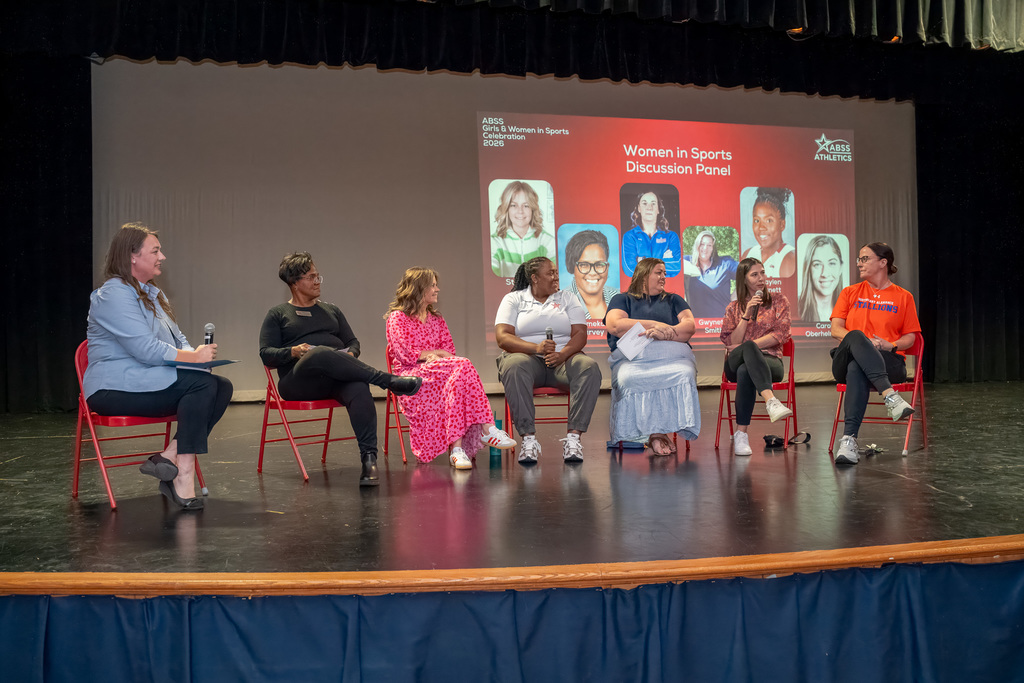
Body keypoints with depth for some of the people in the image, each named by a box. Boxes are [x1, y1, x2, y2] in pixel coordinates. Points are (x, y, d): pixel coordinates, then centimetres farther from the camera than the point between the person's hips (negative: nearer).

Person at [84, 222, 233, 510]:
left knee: (222, 387, -13)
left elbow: (178, 339, 21)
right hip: (115, 389, -9)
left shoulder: (151, 293, 21)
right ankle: (183, 477, -27)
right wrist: (193, 357, -16)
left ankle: (168, 457, -19)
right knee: (203, 383, -28)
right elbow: (145, 349, -21)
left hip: (148, 381, 9)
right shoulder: (114, 295, -11)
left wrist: (196, 353, -2)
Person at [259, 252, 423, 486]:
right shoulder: (277, 315, 15)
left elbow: (353, 342, 24)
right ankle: (389, 381, -35)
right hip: (298, 381, -3)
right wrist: (293, 352, -14)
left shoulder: (331, 310, 27)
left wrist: (350, 355, 0)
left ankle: (369, 459, -42)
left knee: (360, 390, -35)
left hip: (337, 378, 3)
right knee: (320, 354, -39)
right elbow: (266, 355, 6)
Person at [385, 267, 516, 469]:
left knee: (457, 377, -35)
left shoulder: (437, 319, 25)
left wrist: (433, 355, -9)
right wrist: (435, 353, -4)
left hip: (440, 373, 6)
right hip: (412, 378, -5)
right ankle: (487, 429, -38)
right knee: (463, 365, -32)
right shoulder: (397, 318, 5)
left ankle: (457, 449, -45)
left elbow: (450, 351, 12)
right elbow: (405, 354, -8)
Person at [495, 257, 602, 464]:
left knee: (589, 367, -30)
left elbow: (580, 335, 4)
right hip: (527, 356, -2)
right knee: (514, 367, -37)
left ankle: (573, 437, -32)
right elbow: (502, 337, -4)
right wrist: (536, 348, -20)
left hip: (562, 359, 2)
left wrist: (563, 354, -18)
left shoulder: (568, 298, 17)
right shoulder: (513, 299, 10)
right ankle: (529, 438, -36)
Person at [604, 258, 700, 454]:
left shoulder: (674, 300, 30)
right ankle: (655, 434, -32)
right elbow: (613, 325, 1)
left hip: (672, 355, 2)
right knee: (629, 379, -38)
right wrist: (654, 324, -3)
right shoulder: (622, 300, 23)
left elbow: (689, 326, 12)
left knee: (683, 376, -35)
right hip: (633, 358, -1)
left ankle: (657, 434, -31)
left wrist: (664, 333, -9)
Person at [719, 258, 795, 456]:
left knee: (745, 371, -40)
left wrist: (745, 345, -8)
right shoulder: (733, 307, 18)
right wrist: (747, 315, -6)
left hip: (769, 361, 0)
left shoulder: (779, 301, 15)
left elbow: (780, 335, 0)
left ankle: (741, 434, -44)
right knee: (748, 348, -40)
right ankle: (771, 401, -60)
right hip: (735, 363, 1)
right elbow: (731, 343, 6)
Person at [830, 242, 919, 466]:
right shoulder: (850, 293, 19)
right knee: (855, 336, -37)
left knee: (857, 369, -39)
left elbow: (910, 337, 12)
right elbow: (835, 329, 7)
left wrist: (891, 345, -11)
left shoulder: (903, 297, 14)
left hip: (889, 362, -1)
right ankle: (891, 396, -51)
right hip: (846, 361, 1)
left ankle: (849, 439, -49)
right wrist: (859, 341, -11)